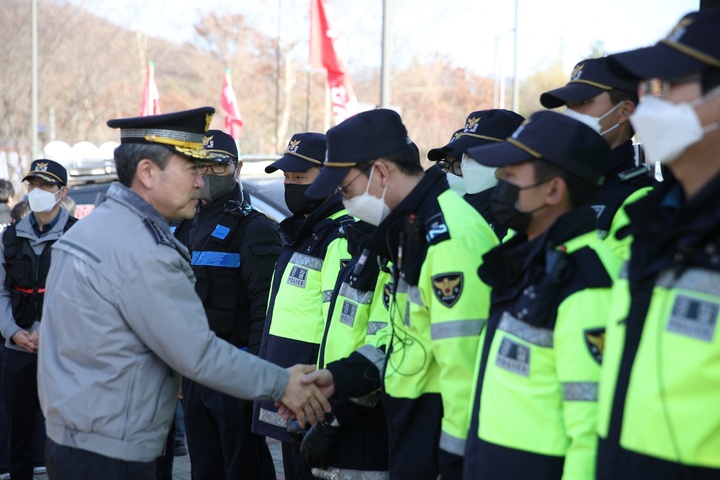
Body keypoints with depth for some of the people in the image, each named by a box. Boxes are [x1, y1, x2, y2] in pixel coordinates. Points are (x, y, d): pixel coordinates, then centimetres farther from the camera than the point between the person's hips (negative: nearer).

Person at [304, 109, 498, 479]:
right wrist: (340, 377, 7)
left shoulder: (449, 237, -21)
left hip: (440, 434, -9)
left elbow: (464, 363, -23)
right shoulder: (411, 226, 10)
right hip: (411, 422, 9)